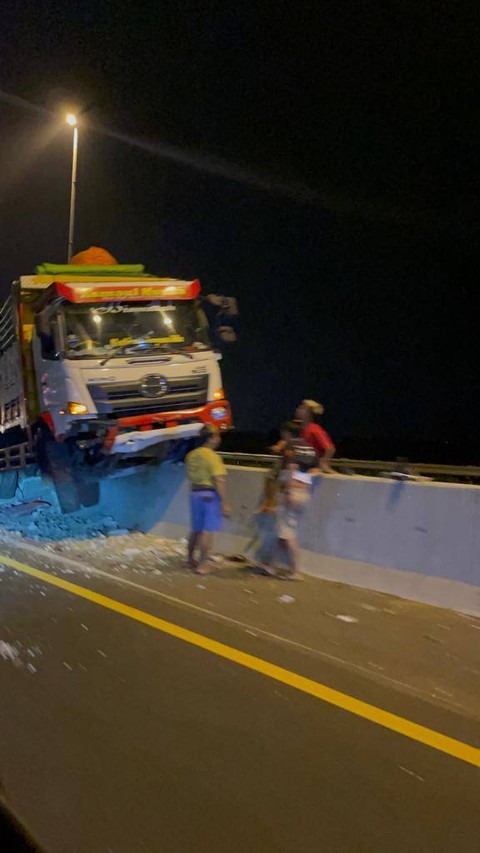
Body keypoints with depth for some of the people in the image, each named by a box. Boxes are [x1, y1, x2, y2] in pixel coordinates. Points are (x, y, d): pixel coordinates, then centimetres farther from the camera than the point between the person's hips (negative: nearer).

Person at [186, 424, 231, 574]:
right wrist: (224, 503, -17)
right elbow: (219, 481, -19)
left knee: (196, 529, 19)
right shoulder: (213, 456, -15)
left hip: (195, 493, 7)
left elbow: (191, 476, 12)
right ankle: (202, 564, 3)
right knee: (208, 531, 0)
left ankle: (191, 559, 32)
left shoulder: (191, 455, 6)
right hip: (210, 494, -7)